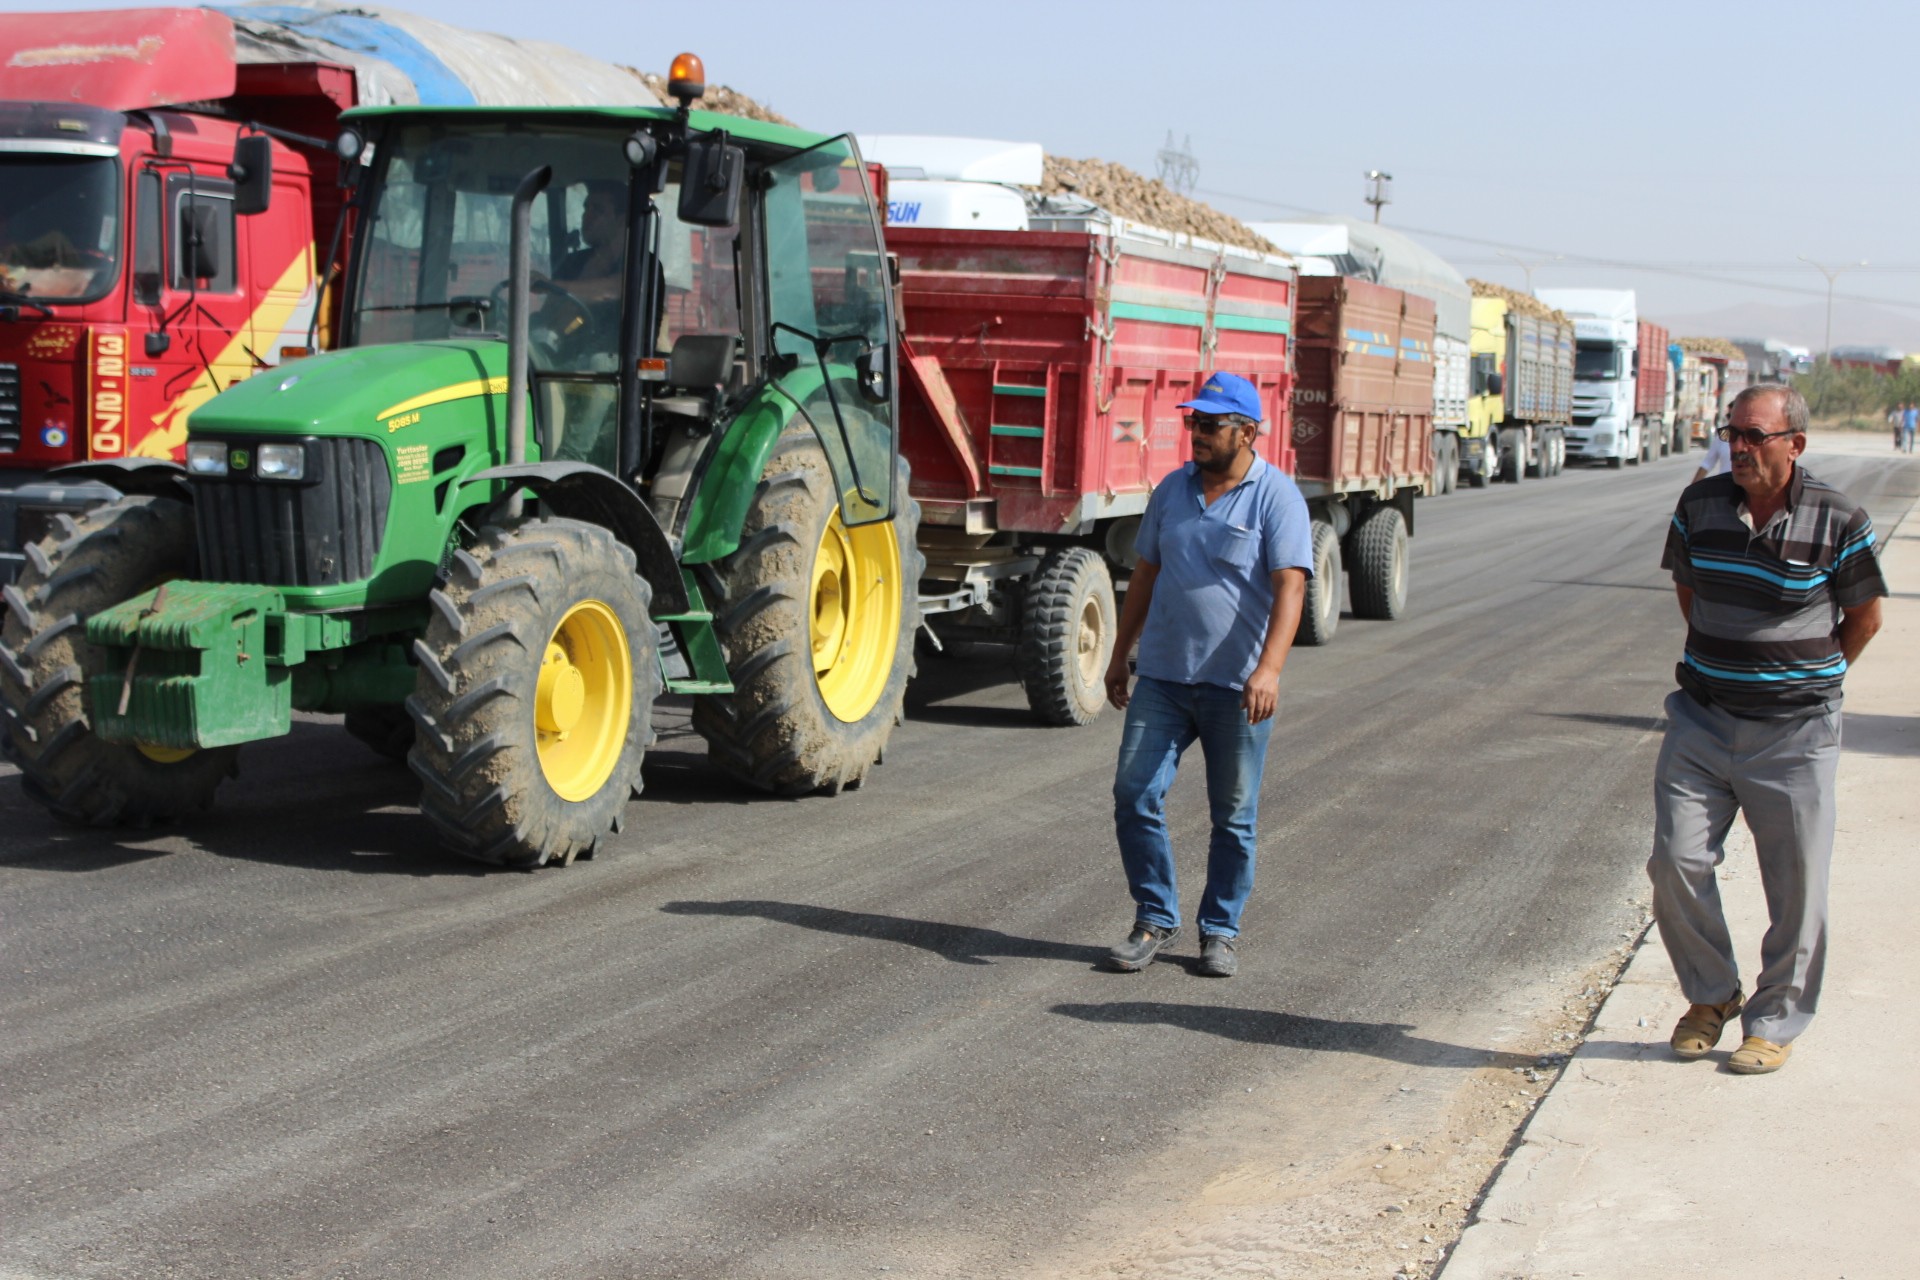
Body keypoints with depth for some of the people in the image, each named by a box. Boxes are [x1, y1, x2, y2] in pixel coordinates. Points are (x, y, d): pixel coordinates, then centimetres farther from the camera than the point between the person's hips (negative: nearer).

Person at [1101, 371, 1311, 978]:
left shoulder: (1276, 497, -6)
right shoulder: (1172, 489, 10)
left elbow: (1289, 586, -16)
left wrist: (1268, 668, -29)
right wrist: (1119, 656, 16)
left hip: (1236, 686, -4)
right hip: (1162, 677, 4)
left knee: (1234, 818, 5)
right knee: (1134, 795, -3)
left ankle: (1219, 932, 19)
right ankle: (1155, 918, 12)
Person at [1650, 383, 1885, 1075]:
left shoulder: (1838, 521, -9)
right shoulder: (1699, 505, 0)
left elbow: (1864, 616, 5)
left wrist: (1812, 679, 11)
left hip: (1795, 732, -3)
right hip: (1702, 719, 3)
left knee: (1796, 886, 5)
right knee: (1676, 862, -5)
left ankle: (1775, 1022, 22)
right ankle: (1711, 996, 19)